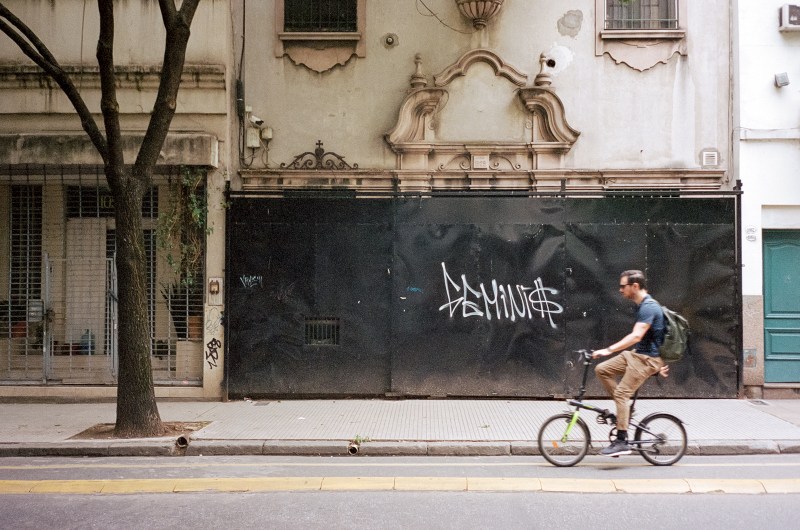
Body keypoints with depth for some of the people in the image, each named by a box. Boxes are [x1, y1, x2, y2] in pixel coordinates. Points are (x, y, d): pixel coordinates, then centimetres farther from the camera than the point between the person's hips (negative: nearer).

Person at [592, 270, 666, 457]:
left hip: (647, 358, -10)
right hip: (635, 354, 10)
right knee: (601, 369, 2)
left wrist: (609, 350, -34)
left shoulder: (648, 307, -19)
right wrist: (659, 364, 26)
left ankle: (622, 442, -11)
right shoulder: (643, 306, 14)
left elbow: (636, 336, -30)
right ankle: (624, 408, 8)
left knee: (621, 393, -15)